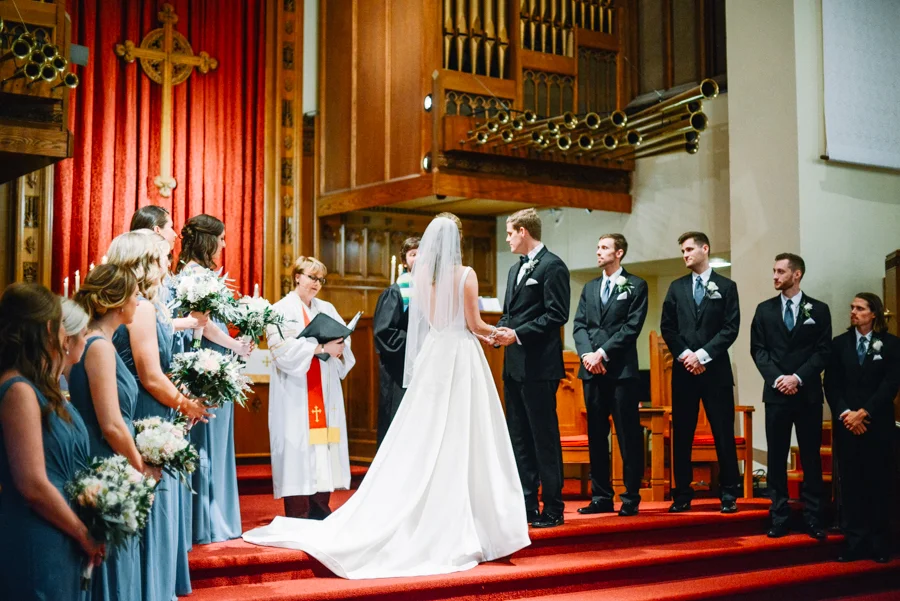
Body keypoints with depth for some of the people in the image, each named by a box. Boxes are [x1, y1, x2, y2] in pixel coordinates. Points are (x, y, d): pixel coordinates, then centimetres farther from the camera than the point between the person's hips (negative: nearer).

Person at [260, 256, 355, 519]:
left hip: (325, 391, 5)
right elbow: (282, 348, -14)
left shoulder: (327, 309, 17)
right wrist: (320, 348, -19)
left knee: (324, 443, 2)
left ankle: (319, 510, 10)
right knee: (297, 445, -7)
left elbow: (345, 338, 10)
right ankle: (297, 514, -3)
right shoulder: (281, 310, 0)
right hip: (294, 391, -5)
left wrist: (338, 348, -12)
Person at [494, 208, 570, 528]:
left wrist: (518, 334, -18)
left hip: (539, 366, -9)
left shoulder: (552, 266, -7)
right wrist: (500, 331, 3)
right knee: (519, 438, 11)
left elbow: (557, 314, -15)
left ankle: (552, 509, 2)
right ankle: (526, 505, 18)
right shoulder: (515, 270, 20)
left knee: (544, 437, -4)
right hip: (514, 366, 9)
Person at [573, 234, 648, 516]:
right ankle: (601, 497, 13)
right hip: (592, 371, 5)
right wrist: (587, 354, -7)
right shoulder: (589, 287, 18)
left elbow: (632, 326, -7)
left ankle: (631, 498, 3)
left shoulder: (635, 286, 3)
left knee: (628, 436, -2)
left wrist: (603, 353, -13)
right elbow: (579, 325, 10)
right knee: (596, 436, 7)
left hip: (621, 369, -5)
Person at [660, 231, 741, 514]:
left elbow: (731, 328, -4)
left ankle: (729, 494, 8)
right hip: (683, 369, 3)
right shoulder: (677, 287, 12)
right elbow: (667, 327, 7)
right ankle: (682, 495, 9)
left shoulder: (726, 286, 4)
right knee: (681, 435, 3)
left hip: (715, 369, -2)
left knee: (723, 434, -1)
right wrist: (685, 355, -7)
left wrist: (702, 354, -11)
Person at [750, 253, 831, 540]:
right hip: (776, 393, 1)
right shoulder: (764, 310, 9)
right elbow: (758, 350, 3)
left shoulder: (819, 310, 4)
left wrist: (798, 377, -13)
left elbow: (823, 352, -2)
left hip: (808, 393, -1)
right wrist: (777, 378, -11)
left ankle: (813, 518, 8)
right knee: (776, 458, 2)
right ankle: (779, 516, 8)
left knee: (811, 457, 3)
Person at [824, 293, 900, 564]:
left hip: (878, 424, -2)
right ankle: (855, 542, 2)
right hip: (846, 423, 2)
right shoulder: (839, 343, 10)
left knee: (878, 483, 1)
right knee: (850, 482, -1)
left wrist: (865, 412, -12)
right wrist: (845, 414, -10)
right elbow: (831, 384, 4)